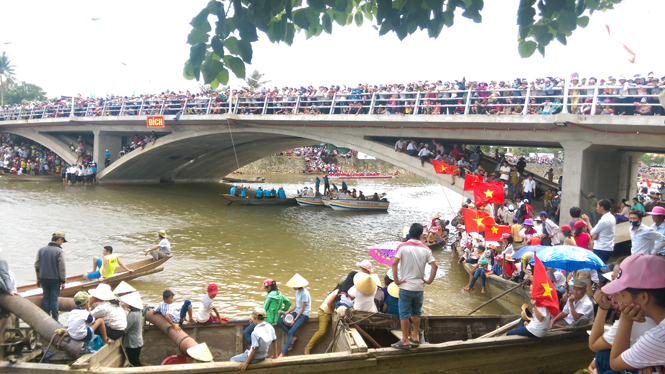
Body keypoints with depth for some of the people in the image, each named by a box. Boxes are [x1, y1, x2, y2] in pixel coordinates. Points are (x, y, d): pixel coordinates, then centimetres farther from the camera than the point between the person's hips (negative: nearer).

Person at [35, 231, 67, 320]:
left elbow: (37, 265, 9)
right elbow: (62, 269, -12)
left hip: (43, 279, 5)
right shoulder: (60, 252, -13)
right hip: (55, 279, -5)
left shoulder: (41, 250, 4)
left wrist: (38, 278, 18)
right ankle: (55, 320, 5)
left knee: (45, 297, 14)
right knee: (54, 299, 1)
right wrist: (63, 281, -3)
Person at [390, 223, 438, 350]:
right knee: (417, 312, 18)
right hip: (419, 287, 3)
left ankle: (405, 341, 7)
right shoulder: (425, 249, -1)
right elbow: (434, 265, -7)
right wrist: (429, 280, 2)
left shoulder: (402, 247, -8)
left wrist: (396, 280, -10)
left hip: (406, 286, -3)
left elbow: (394, 263, -17)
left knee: (404, 314, 4)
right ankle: (415, 338, 25)